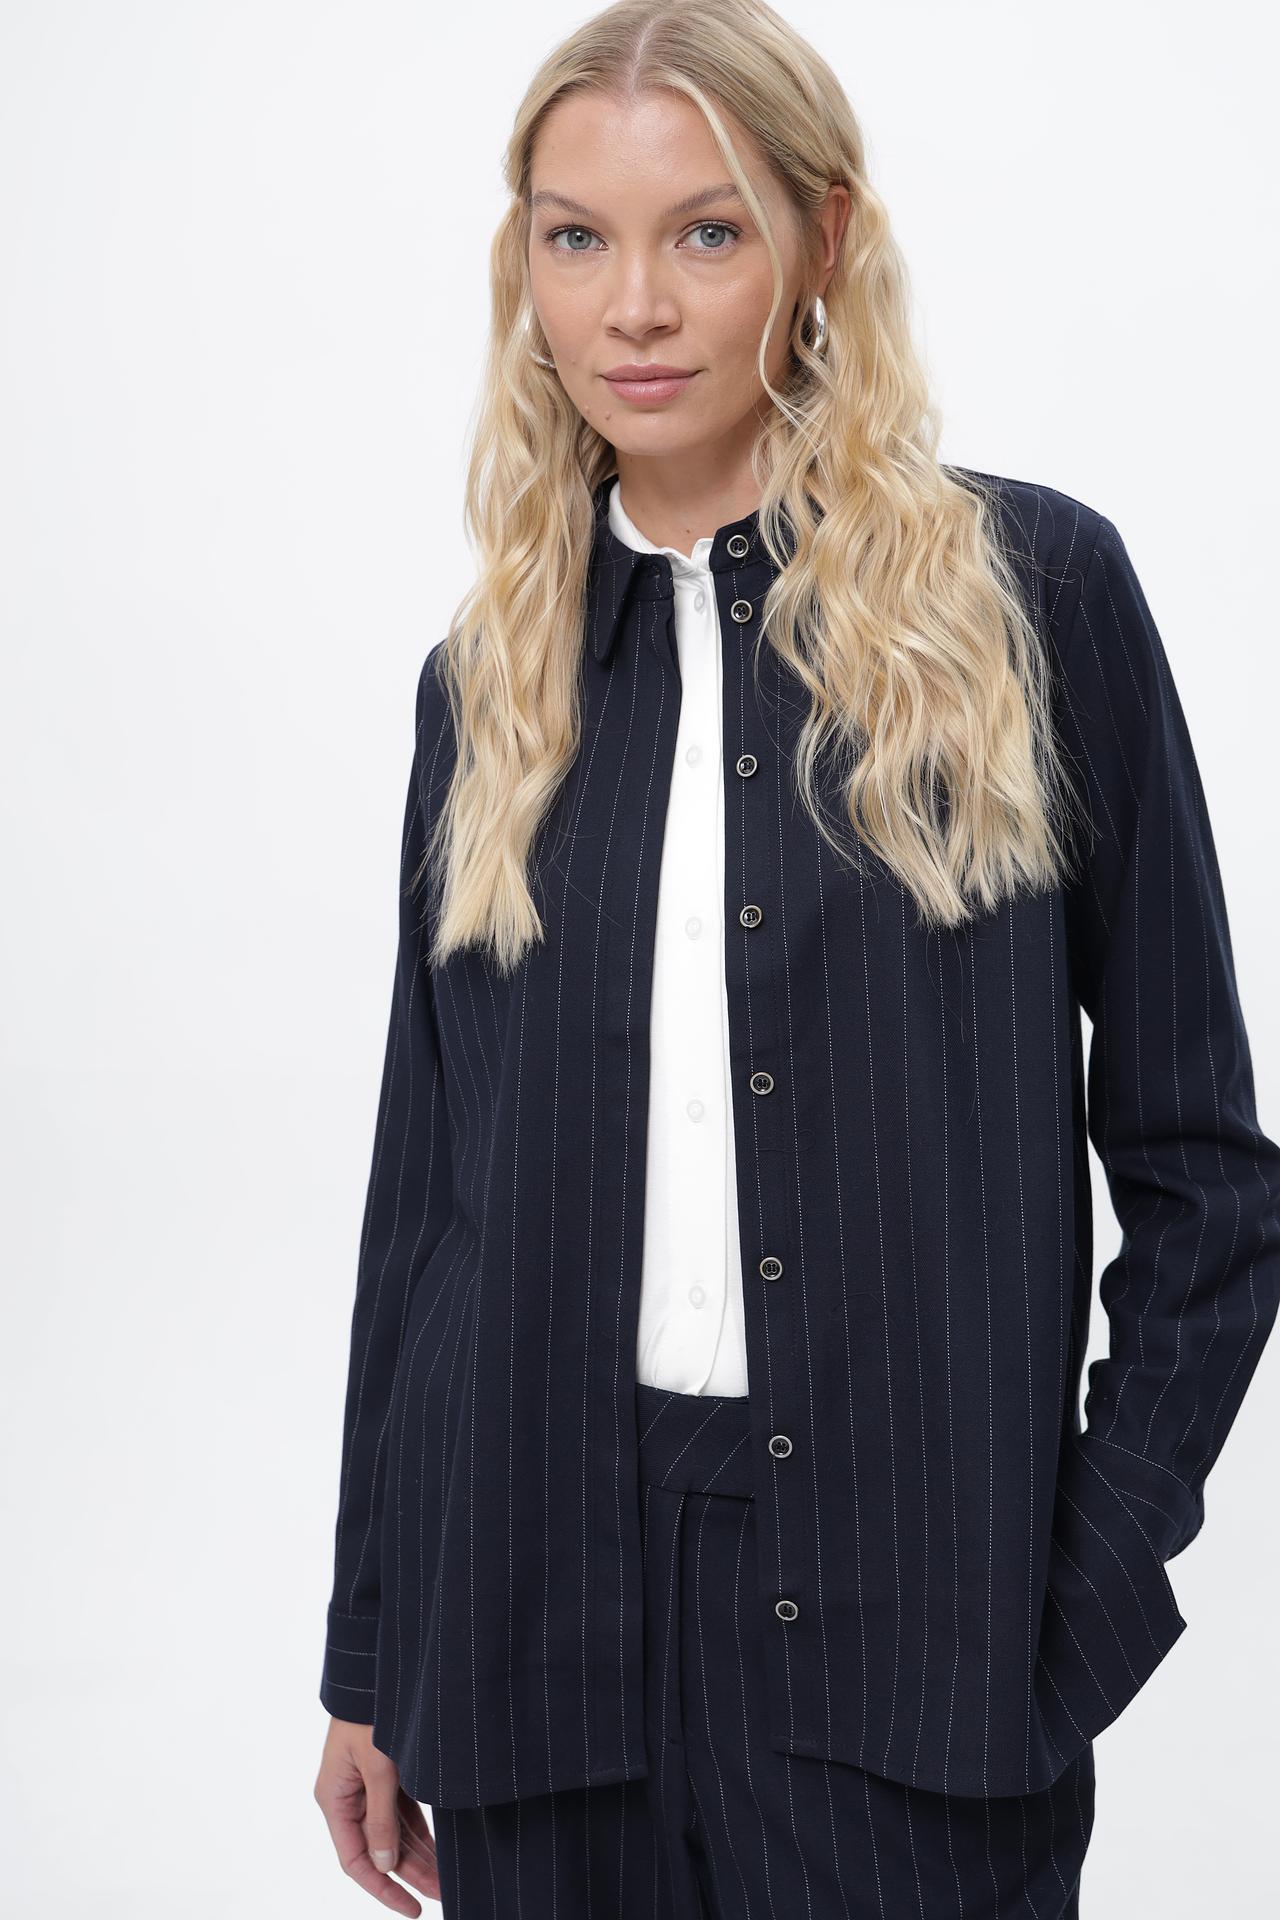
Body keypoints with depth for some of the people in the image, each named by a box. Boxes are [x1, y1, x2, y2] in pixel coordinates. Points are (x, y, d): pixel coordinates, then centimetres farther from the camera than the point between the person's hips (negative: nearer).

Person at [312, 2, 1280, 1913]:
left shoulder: (1030, 590, -3)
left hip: (904, 1614, -3)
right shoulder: (491, 680, 8)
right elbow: (426, 1190, 11)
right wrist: (369, 1664, 12)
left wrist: (1092, 1589, -6)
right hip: (541, 1600, 3)